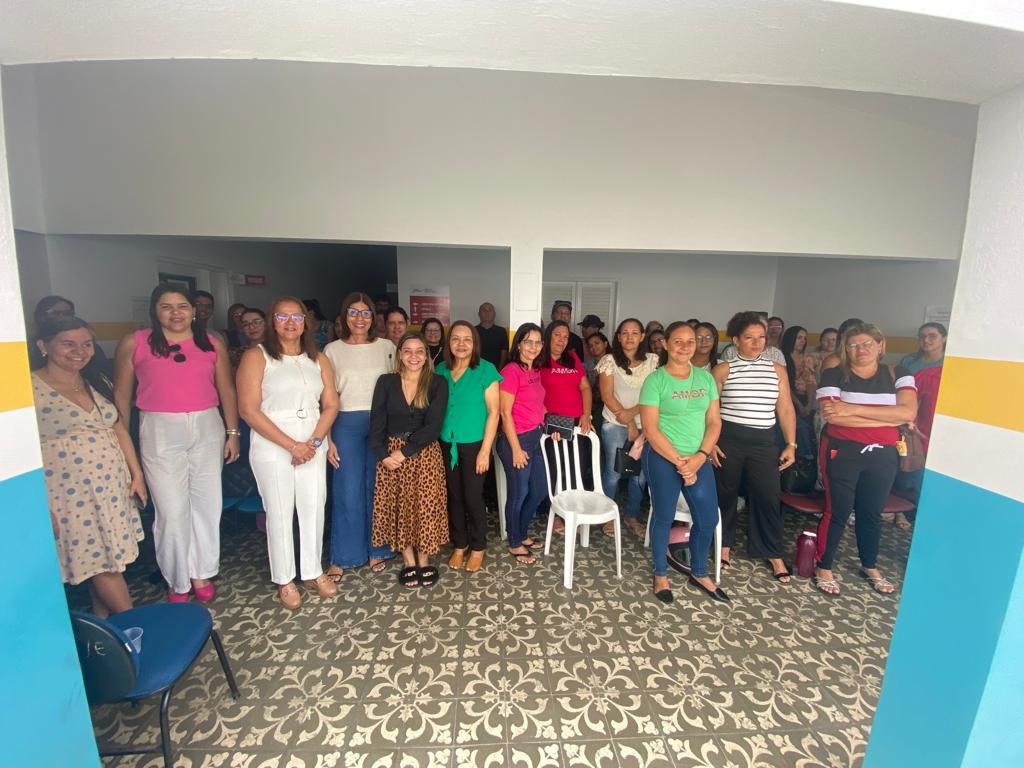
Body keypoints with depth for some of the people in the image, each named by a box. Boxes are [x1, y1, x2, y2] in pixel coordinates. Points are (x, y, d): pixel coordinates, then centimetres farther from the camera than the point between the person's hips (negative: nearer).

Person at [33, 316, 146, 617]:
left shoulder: (98, 383, 7)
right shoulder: (29, 389, -11)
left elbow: (119, 429, 12)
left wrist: (136, 473, 10)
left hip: (112, 486, 5)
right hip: (70, 493, -5)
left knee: (105, 558, 15)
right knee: (103, 561, 3)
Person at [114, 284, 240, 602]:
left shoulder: (212, 343, 5)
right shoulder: (134, 343, 1)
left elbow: (227, 389, 7)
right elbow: (121, 394, 4)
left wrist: (232, 433, 4)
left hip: (207, 427, 2)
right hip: (160, 431, -2)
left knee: (207, 504, 9)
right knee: (172, 511, 2)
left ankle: (202, 572, 27)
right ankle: (177, 582, 22)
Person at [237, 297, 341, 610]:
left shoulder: (318, 359, 7)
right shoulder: (256, 356, -5)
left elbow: (330, 405, 5)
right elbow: (249, 410, -11)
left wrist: (315, 441, -9)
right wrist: (292, 445, -15)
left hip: (313, 446, 3)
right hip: (273, 448, -3)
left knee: (314, 508, 9)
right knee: (280, 513, 7)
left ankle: (313, 572, 28)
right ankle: (284, 580, 25)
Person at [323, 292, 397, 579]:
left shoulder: (387, 347, 5)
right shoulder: (332, 350, 4)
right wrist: (326, 435, 0)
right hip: (346, 423, 0)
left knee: (378, 487, 8)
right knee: (347, 490, 2)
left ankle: (377, 550, 24)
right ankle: (342, 557, 18)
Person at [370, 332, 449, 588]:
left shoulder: (437, 383, -5)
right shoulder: (386, 382, 0)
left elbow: (433, 426, -12)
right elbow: (377, 423, -2)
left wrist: (405, 452, -15)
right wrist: (383, 454, -14)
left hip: (425, 454, -1)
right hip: (391, 454, 2)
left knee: (425, 506, 4)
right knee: (398, 507, 8)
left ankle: (424, 561, 24)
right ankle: (408, 561, 26)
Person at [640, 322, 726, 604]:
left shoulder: (705, 378, 5)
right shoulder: (655, 380, -10)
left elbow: (714, 422, 5)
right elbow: (650, 429, -13)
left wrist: (700, 457, -9)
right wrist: (679, 461, -14)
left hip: (698, 458, 5)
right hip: (663, 457, -5)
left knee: (708, 517, 10)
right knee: (664, 516, 7)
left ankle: (699, 573, 34)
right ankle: (660, 574, 28)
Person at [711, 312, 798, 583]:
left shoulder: (777, 370, 6)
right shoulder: (723, 370, -2)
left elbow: (785, 410, 8)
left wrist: (791, 444, 3)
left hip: (764, 441, 2)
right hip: (729, 439, -2)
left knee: (768, 497, 5)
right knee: (726, 494, 10)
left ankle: (774, 555, 23)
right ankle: (725, 545, 29)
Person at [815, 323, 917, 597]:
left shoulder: (898, 375, 2)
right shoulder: (834, 375, -6)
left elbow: (908, 412, -14)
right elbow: (834, 416, -19)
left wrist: (853, 409, -21)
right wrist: (889, 418, -16)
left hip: (883, 454, 3)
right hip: (842, 452, -3)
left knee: (872, 512, 17)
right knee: (838, 511, 1)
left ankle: (870, 566, 37)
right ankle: (824, 568, 17)